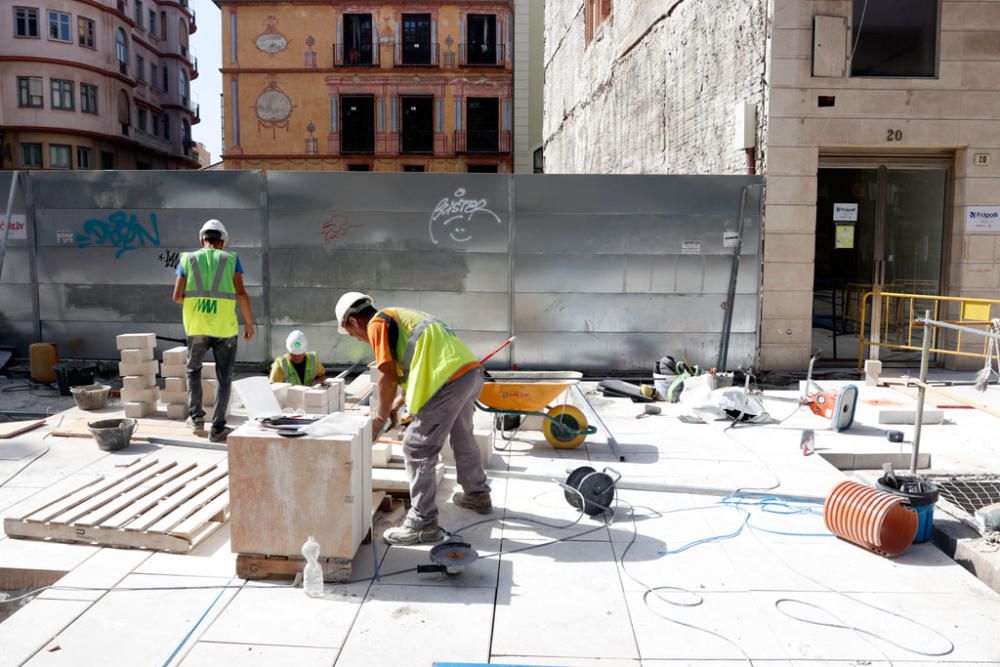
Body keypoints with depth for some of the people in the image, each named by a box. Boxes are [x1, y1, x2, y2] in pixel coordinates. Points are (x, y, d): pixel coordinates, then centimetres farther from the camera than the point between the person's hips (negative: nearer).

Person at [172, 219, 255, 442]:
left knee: (193, 370, 25)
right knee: (224, 378, 8)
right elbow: (241, 293, -8)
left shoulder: (188, 259, 6)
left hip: (196, 326, 2)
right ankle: (217, 428, 6)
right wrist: (249, 322, 0)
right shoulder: (230, 259, 2)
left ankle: (196, 417, 21)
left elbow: (177, 296, 1)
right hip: (225, 327, -1)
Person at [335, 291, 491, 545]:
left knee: (417, 450, -1)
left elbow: (388, 377, -4)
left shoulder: (376, 323, 1)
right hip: (471, 370, 10)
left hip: (450, 378, -10)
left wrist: (379, 418, 7)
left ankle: (423, 524, 4)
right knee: (463, 437, 28)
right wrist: (398, 402, 30)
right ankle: (478, 495, 46)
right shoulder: (398, 316, 28)